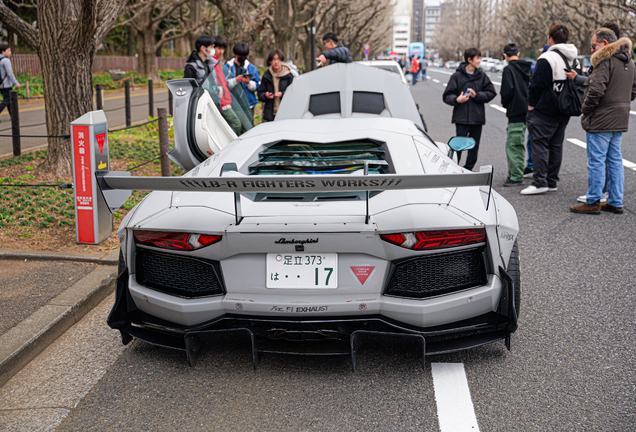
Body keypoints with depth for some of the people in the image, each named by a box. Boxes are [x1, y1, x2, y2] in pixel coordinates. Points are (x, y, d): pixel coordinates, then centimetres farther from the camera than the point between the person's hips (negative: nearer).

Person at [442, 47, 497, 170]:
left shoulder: (482, 76, 8)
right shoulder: (457, 76, 0)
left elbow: (491, 93, 6)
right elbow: (447, 96, 0)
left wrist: (477, 95, -9)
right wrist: (456, 99, -20)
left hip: (477, 118, 4)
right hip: (461, 118, -3)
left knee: (474, 147, 9)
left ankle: (468, 169, 20)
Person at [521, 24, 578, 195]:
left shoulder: (547, 58, -15)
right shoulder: (574, 59, 11)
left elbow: (537, 84, -16)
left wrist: (532, 104, -4)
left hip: (544, 110, -8)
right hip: (564, 111, 8)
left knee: (539, 143, -5)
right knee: (556, 145, 12)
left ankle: (540, 182, -9)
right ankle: (552, 182, 16)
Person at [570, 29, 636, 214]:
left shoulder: (605, 60, -15)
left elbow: (596, 89, -22)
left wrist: (586, 109, -9)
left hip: (601, 120, -9)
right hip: (620, 121, 9)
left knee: (596, 160, -3)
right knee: (615, 159, 12)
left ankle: (593, 202, 2)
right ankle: (616, 202, 16)